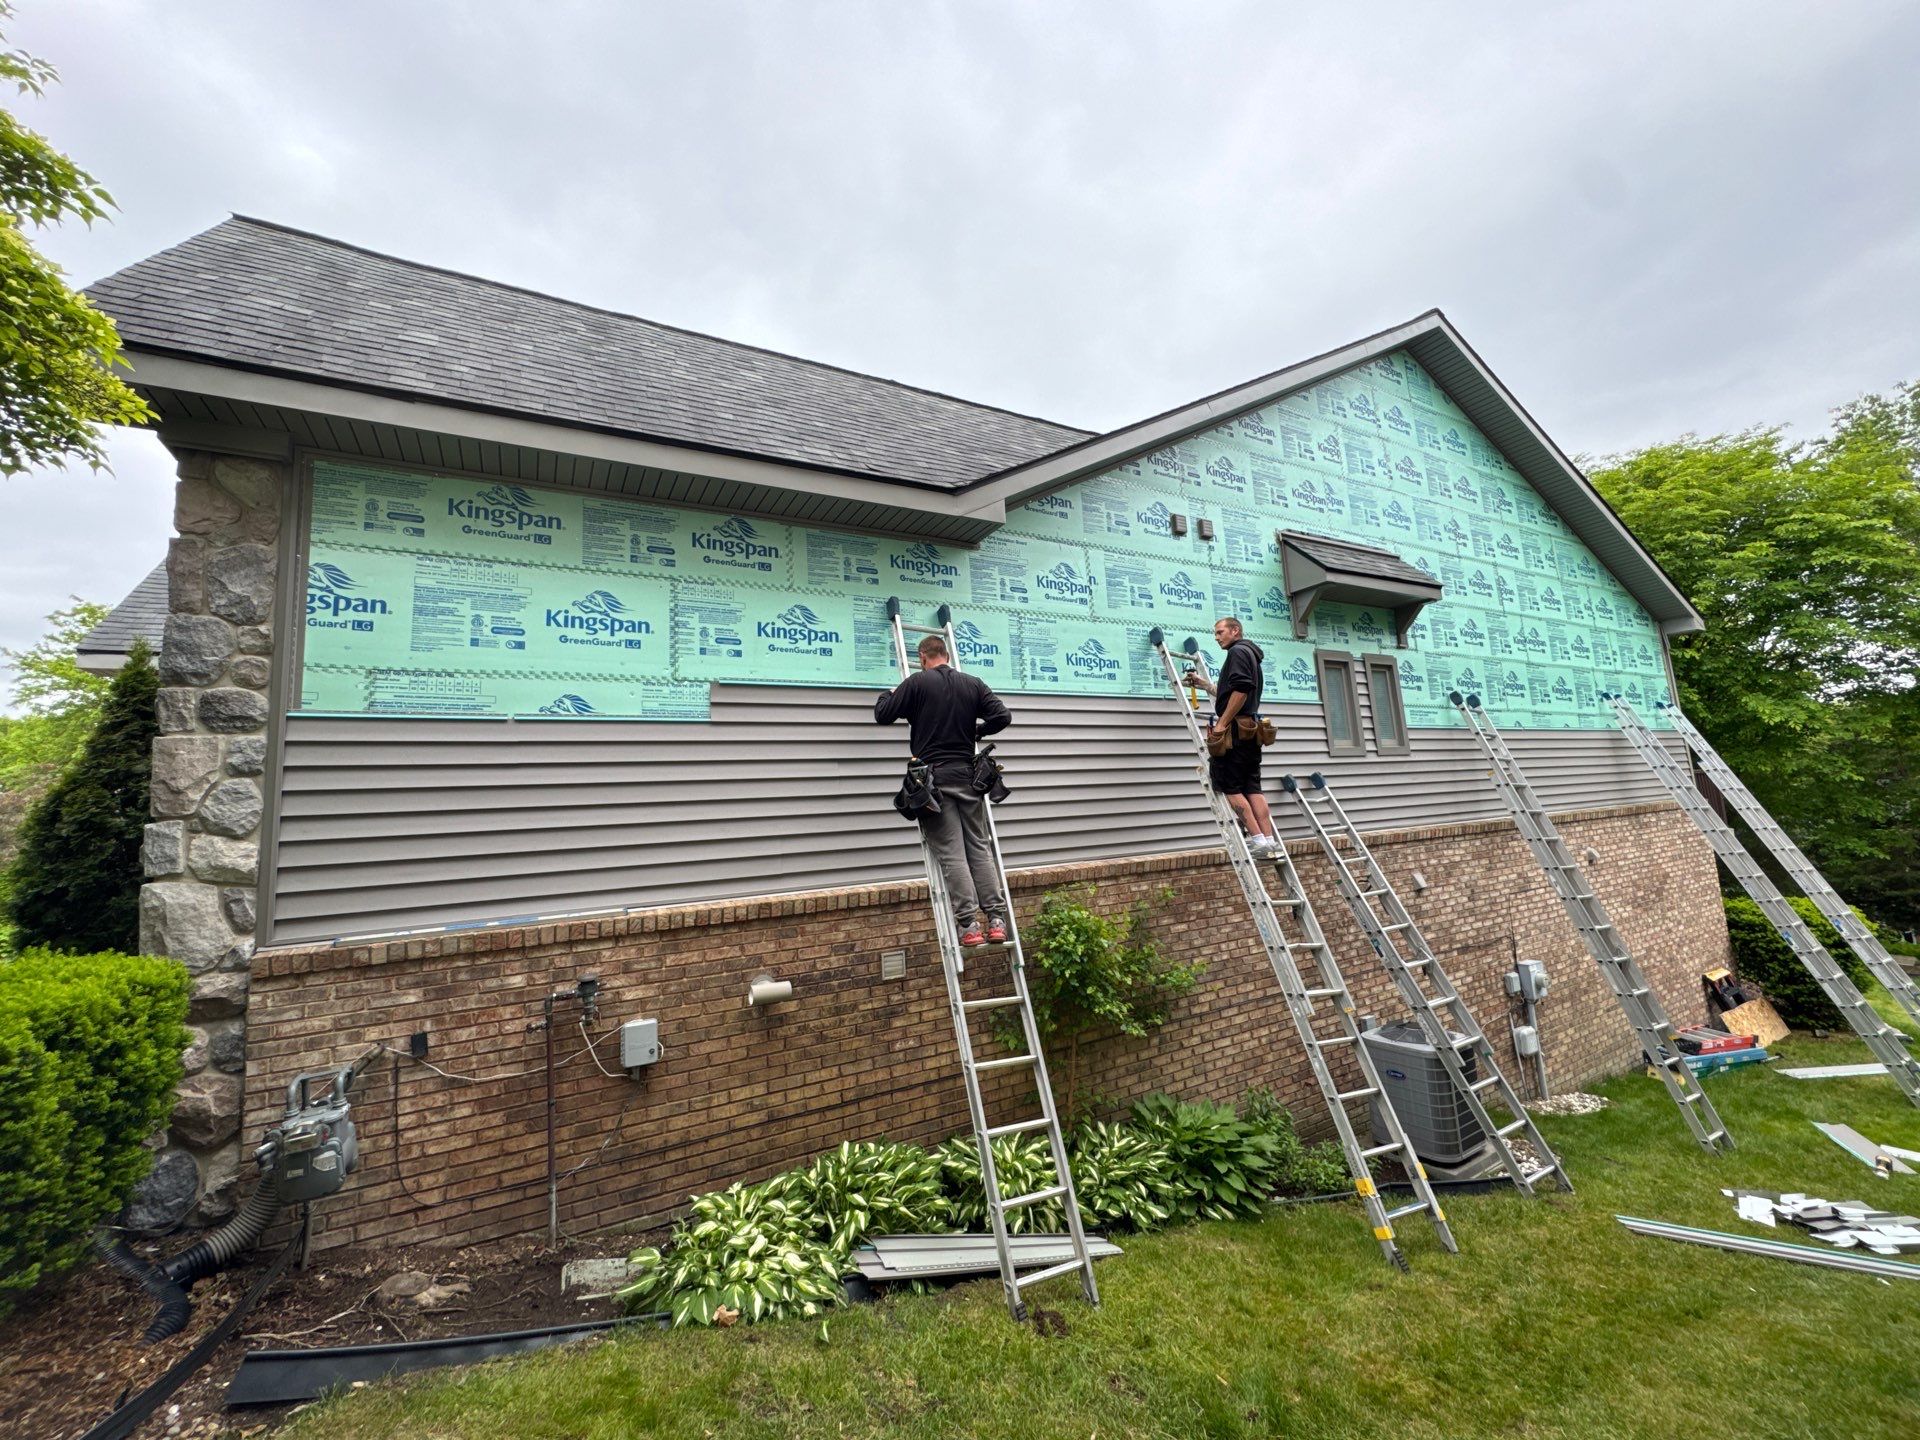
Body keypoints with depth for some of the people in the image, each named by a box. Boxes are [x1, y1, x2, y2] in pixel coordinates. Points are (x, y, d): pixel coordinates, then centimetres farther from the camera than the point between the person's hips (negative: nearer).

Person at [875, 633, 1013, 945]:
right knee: (980, 847, 8)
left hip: (934, 777, -3)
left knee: (952, 853, -3)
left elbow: (882, 715, 1)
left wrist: (890, 694, 22)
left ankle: (969, 925, -6)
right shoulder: (973, 683, 8)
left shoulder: (917, 682, -2)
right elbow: (1003, 715, 1)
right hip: (968, 775, 3)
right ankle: (996, 921, 4)